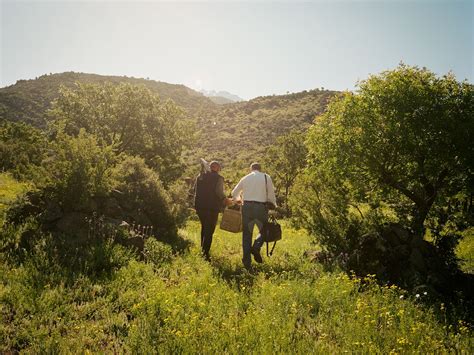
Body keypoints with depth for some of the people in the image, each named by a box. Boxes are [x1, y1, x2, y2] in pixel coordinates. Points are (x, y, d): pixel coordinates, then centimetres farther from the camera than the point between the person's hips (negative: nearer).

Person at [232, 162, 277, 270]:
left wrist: (238, 199, 43)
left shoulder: (245, 178, 14)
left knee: (247, 234, 8)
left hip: (247, 206, 3)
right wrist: (274, 205, 20)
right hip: (260, 207, -2)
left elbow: (234, 193, 23)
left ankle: (247, 261, 5)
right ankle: (256, 246, -12)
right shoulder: (266, 177, 6)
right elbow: (271, 194, 3)